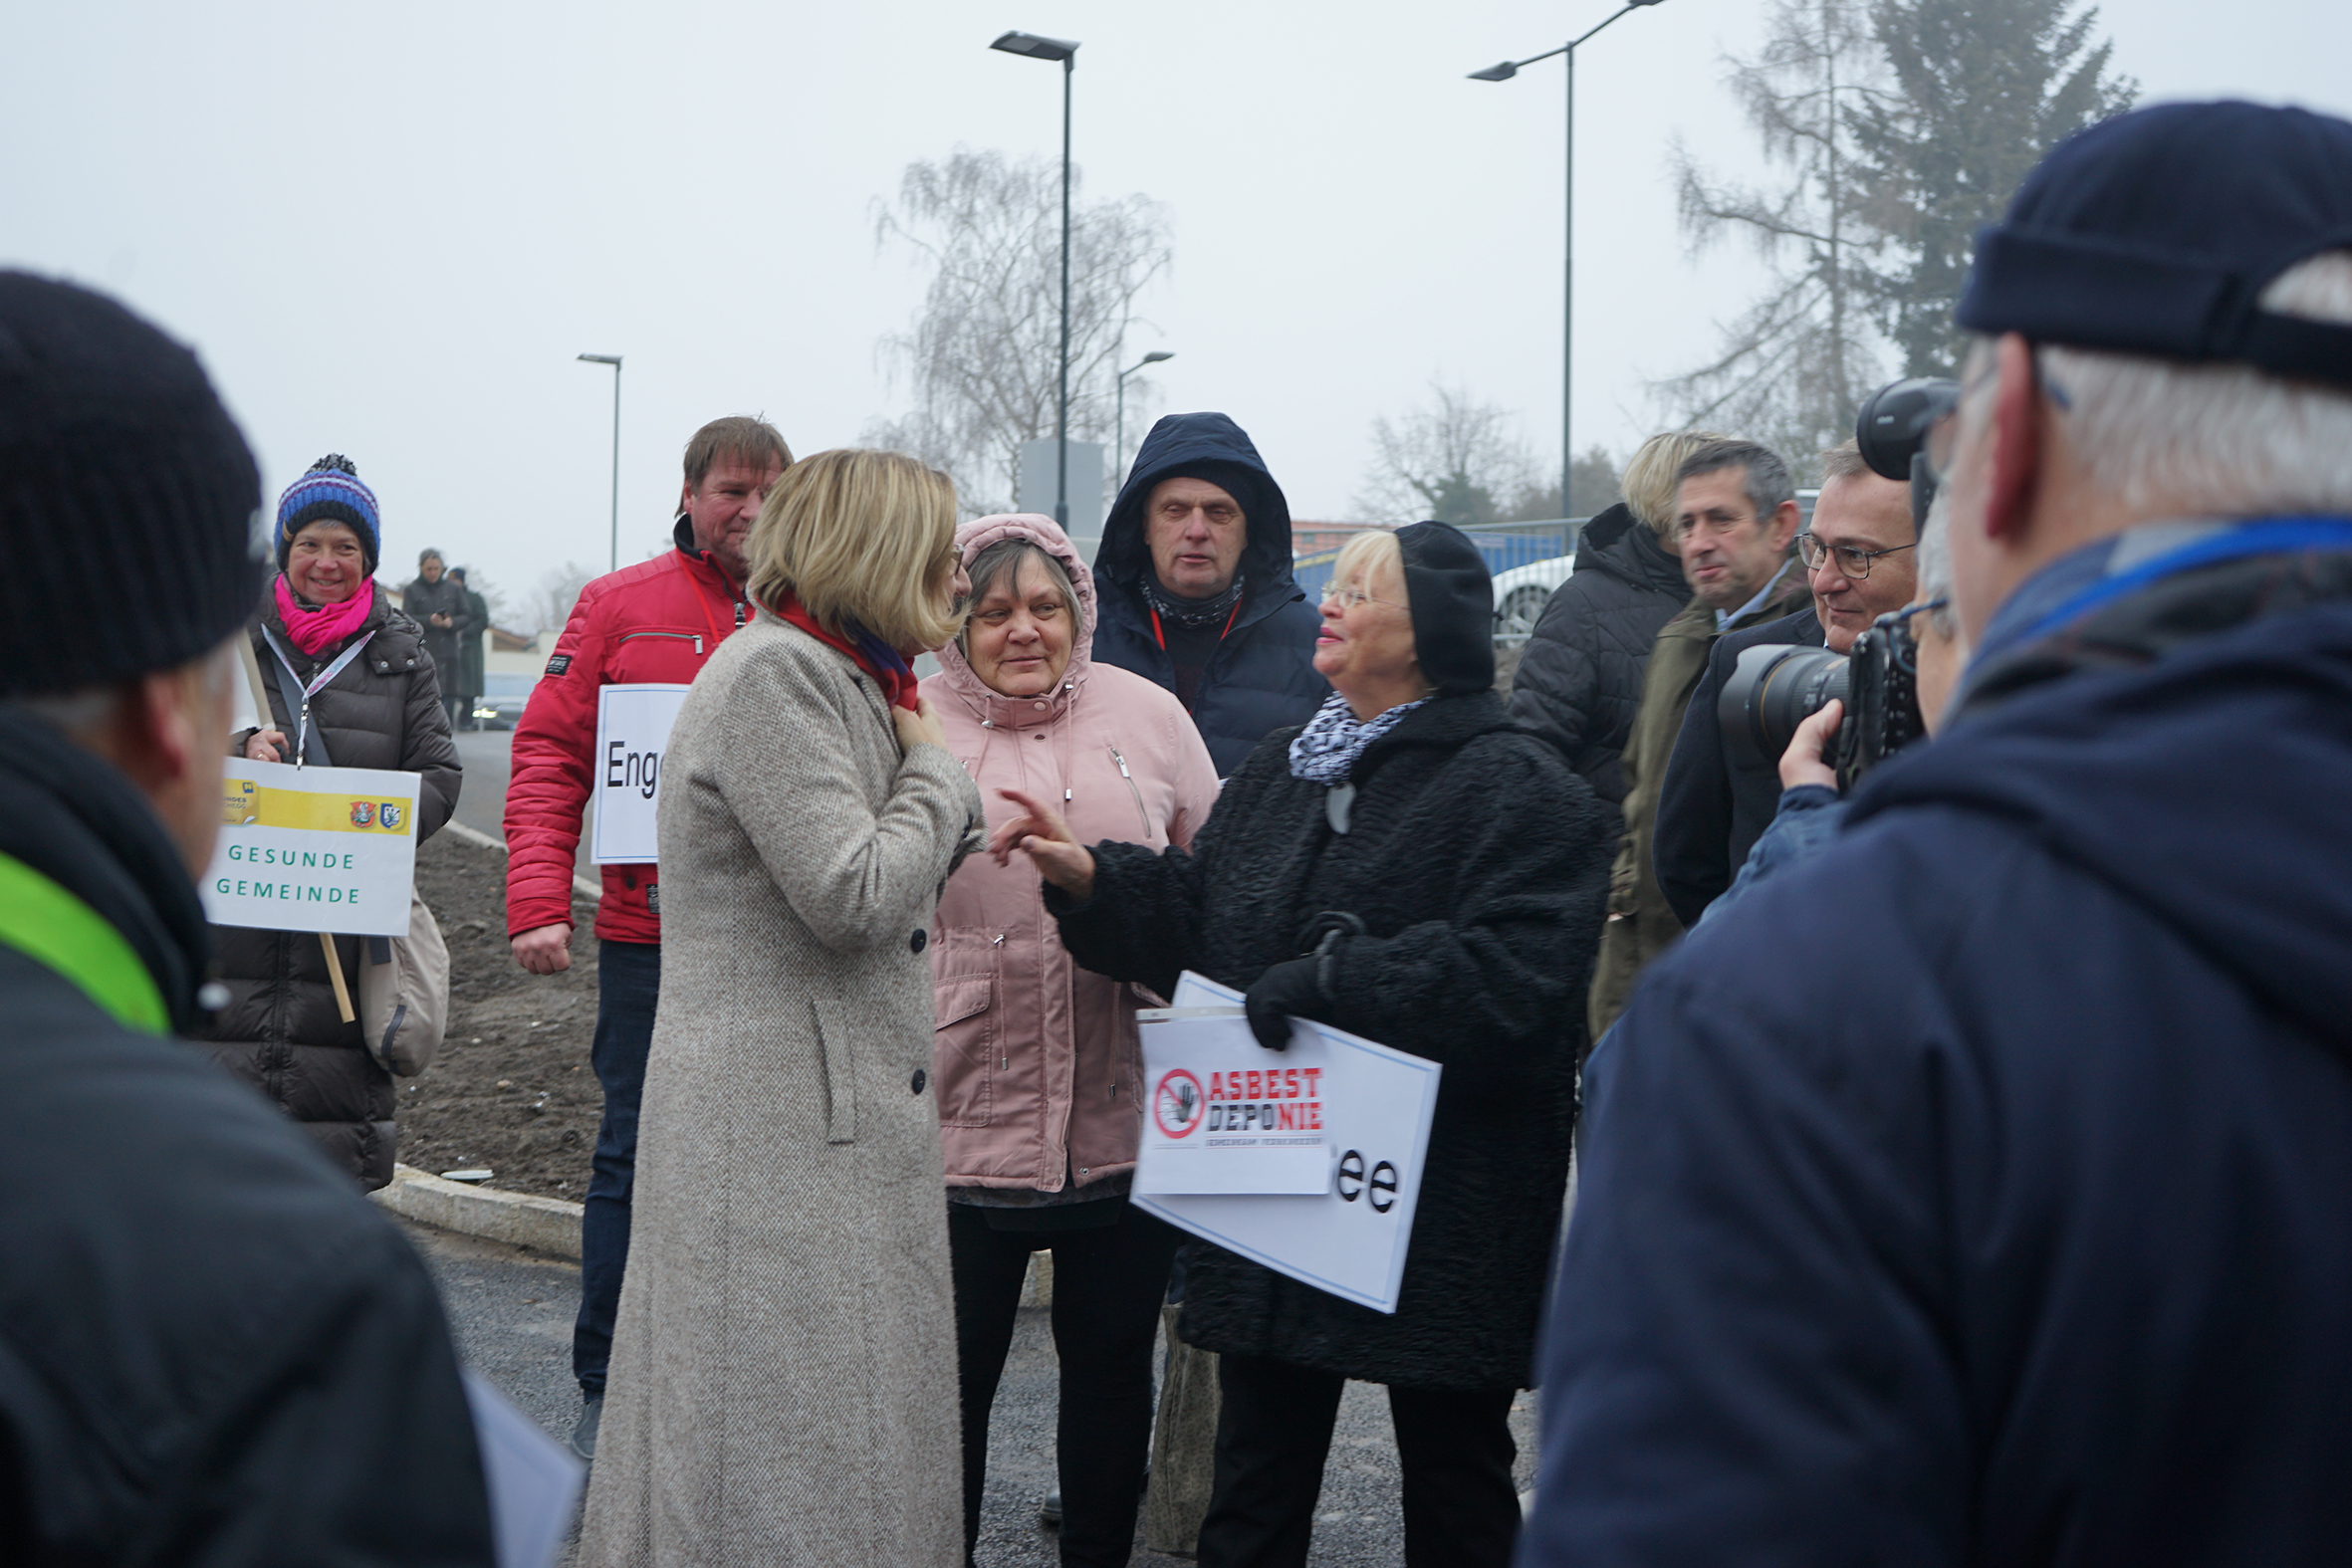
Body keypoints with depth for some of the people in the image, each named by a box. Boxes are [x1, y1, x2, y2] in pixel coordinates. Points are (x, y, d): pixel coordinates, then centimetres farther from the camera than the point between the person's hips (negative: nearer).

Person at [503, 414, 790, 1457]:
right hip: (651, 936, -2)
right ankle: (606, 1388, 12)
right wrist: (539, 902, -11)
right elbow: (548, 758, 0)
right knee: (635, 1160, 2)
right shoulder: (619, 607, 3)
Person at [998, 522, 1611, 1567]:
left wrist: (1328, 978, -23)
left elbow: (1508, 978, -24)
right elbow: (1196, 917, 14)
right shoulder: (1278, 770, 12)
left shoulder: (1520, 792, -12)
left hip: (1442, 1210, -6)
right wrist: (1093, 881, -3)